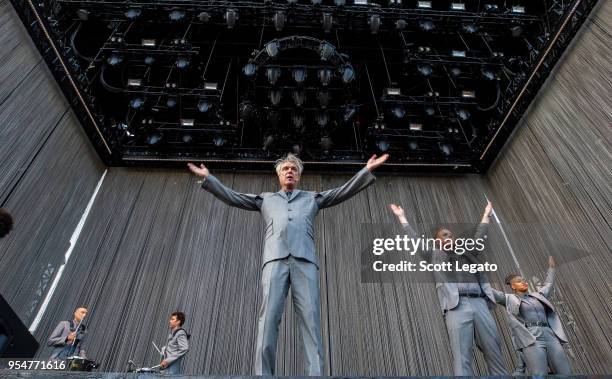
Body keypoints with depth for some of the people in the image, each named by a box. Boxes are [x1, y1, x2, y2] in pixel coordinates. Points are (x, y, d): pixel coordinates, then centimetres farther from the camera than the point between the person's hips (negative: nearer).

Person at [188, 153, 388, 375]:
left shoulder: (312, 198, 29)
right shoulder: (265, 199, 30)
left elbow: (344, 191, 24)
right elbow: (231, 197, 28)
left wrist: (368, 170, 17)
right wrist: (207, 178, 23)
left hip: (305, 260, 0)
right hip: (275, 259, 0)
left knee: (311, 319, -12)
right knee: (269, 318, -12)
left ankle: (316, 374, -15)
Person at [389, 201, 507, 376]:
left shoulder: (465, 252, 28)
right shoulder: (435, 255, 19)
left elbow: (479, 237, 37)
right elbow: (416, 240, 16)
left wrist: (486, 214, 45)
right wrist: (402, 217, 20)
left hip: (480, 304, 4)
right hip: (456, 307, -4)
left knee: (495, 354, 2)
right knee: (462, 359, -11)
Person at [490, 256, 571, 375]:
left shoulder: (537, 296, 27)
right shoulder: (510, 299, 13)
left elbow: (548, 284, 45)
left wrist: (551, 267, 54)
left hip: (550, 337, 5)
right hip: (531, 340, -5)